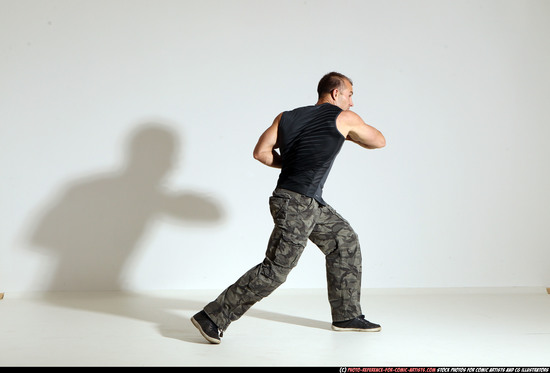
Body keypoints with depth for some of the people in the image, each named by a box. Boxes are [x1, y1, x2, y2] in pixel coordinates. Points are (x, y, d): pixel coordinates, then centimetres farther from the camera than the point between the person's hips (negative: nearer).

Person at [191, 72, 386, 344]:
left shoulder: (286, 117, 11)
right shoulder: (345, 118, -1)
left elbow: (261, 152, 2)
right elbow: (379, 141, 13)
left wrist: (290, 163, 14)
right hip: (296, 205, -9)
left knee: (345, 242, 18)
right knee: (276, 269, -8)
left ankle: (347, 316, 24)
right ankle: (212, 317, -5)